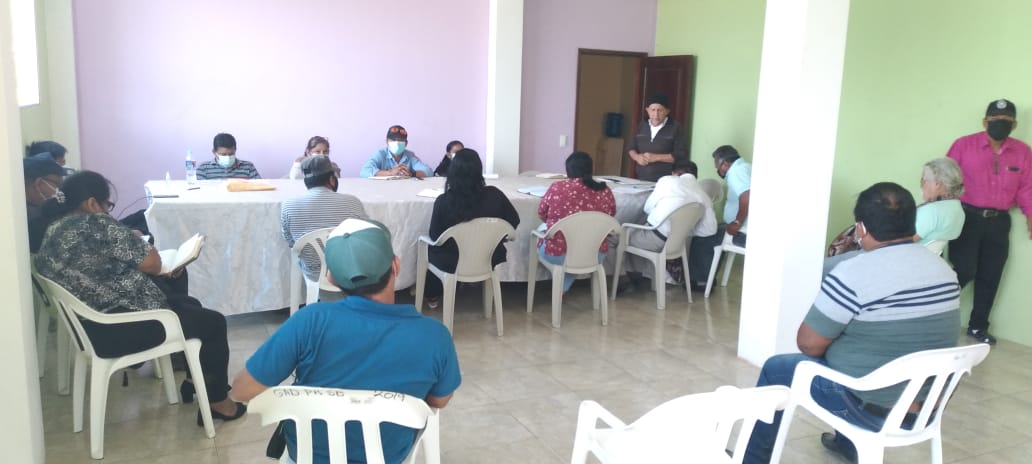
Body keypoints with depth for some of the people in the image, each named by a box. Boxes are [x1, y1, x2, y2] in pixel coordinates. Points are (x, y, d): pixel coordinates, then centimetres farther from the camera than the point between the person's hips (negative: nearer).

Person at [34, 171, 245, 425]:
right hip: (120, 330, -10)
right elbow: (152, 264, -15)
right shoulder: (96, 224, -20)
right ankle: (219, 402, 16)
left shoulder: (52, 232, 8)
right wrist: (142, 246, 6)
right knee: (213, 322, 6)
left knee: (190, 305, 25)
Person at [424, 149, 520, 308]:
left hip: (453, 264, -3)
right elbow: (514, 221, -1)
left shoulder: (443, 201, -22)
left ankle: (432, 296, 44)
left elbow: (434, 237, -11)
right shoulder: (494, 194, -15)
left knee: (430, 247, 30)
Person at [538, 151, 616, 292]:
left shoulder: (557, 188, -11)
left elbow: (541, 214, 5)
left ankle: (560, 287, 37)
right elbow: (611, 216, 13)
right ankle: (563, 287, 35)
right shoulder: (605, 192, -6)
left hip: (558, 254, -2)